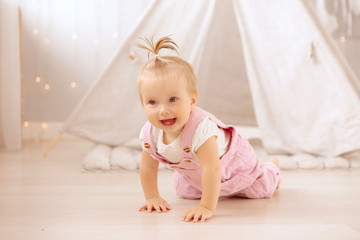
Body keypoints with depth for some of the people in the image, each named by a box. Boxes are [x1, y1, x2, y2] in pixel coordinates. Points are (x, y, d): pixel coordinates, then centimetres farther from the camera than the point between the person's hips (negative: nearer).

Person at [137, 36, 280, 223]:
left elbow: (212, 169, -53)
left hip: (232, 160, -5)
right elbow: (148, 167, -13)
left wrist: (207, 207, -55)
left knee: (262, 189, 9)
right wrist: (152, 198, -16)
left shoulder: (200, 128, -49)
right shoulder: (150, 133, -29)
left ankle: (272, 167, 42)